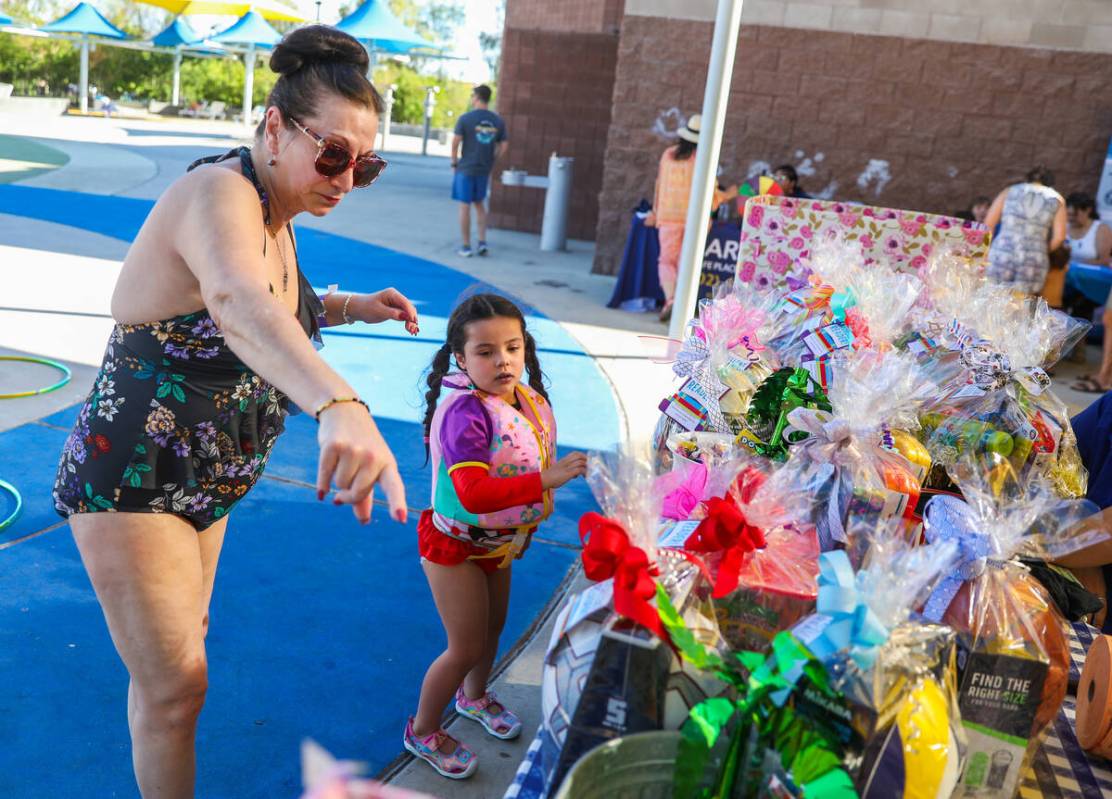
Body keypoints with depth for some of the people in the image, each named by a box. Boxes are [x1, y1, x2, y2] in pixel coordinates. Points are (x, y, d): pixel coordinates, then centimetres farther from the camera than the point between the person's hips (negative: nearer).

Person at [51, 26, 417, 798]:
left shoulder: (274, 209, 2)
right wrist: (340, 404, -68)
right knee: (177, 684, -1)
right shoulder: (220, 194, -27)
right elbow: (237, 305, -50)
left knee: (174, 661, 24)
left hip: (203, 483, 9)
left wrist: (349, 307, 2)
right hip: (130, 480, -9)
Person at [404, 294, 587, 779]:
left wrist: (533, 515, 9)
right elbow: (473, 494, -42)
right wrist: (545, 480, -47)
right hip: (457, 546, -7)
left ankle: (474, 696, 56)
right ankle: (422, 731, 31)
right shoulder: (465, 412, -32)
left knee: (493, 626, 26)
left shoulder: (527, 399, -8)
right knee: (466, 647, 4)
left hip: (499, 540, 8)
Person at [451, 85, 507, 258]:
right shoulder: (498, 121, 2)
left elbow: (455, 142, -12)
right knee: (479, 204, 19)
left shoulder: (465, 118, -10)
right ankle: (482, 242, 10)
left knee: (465, 206, 4)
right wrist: (491, 163, 14)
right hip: (484, 170, 4)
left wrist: (454, 162, 2)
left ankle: (466, 247, 7)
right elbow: (503, 146, 5)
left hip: (466, 168, -4)